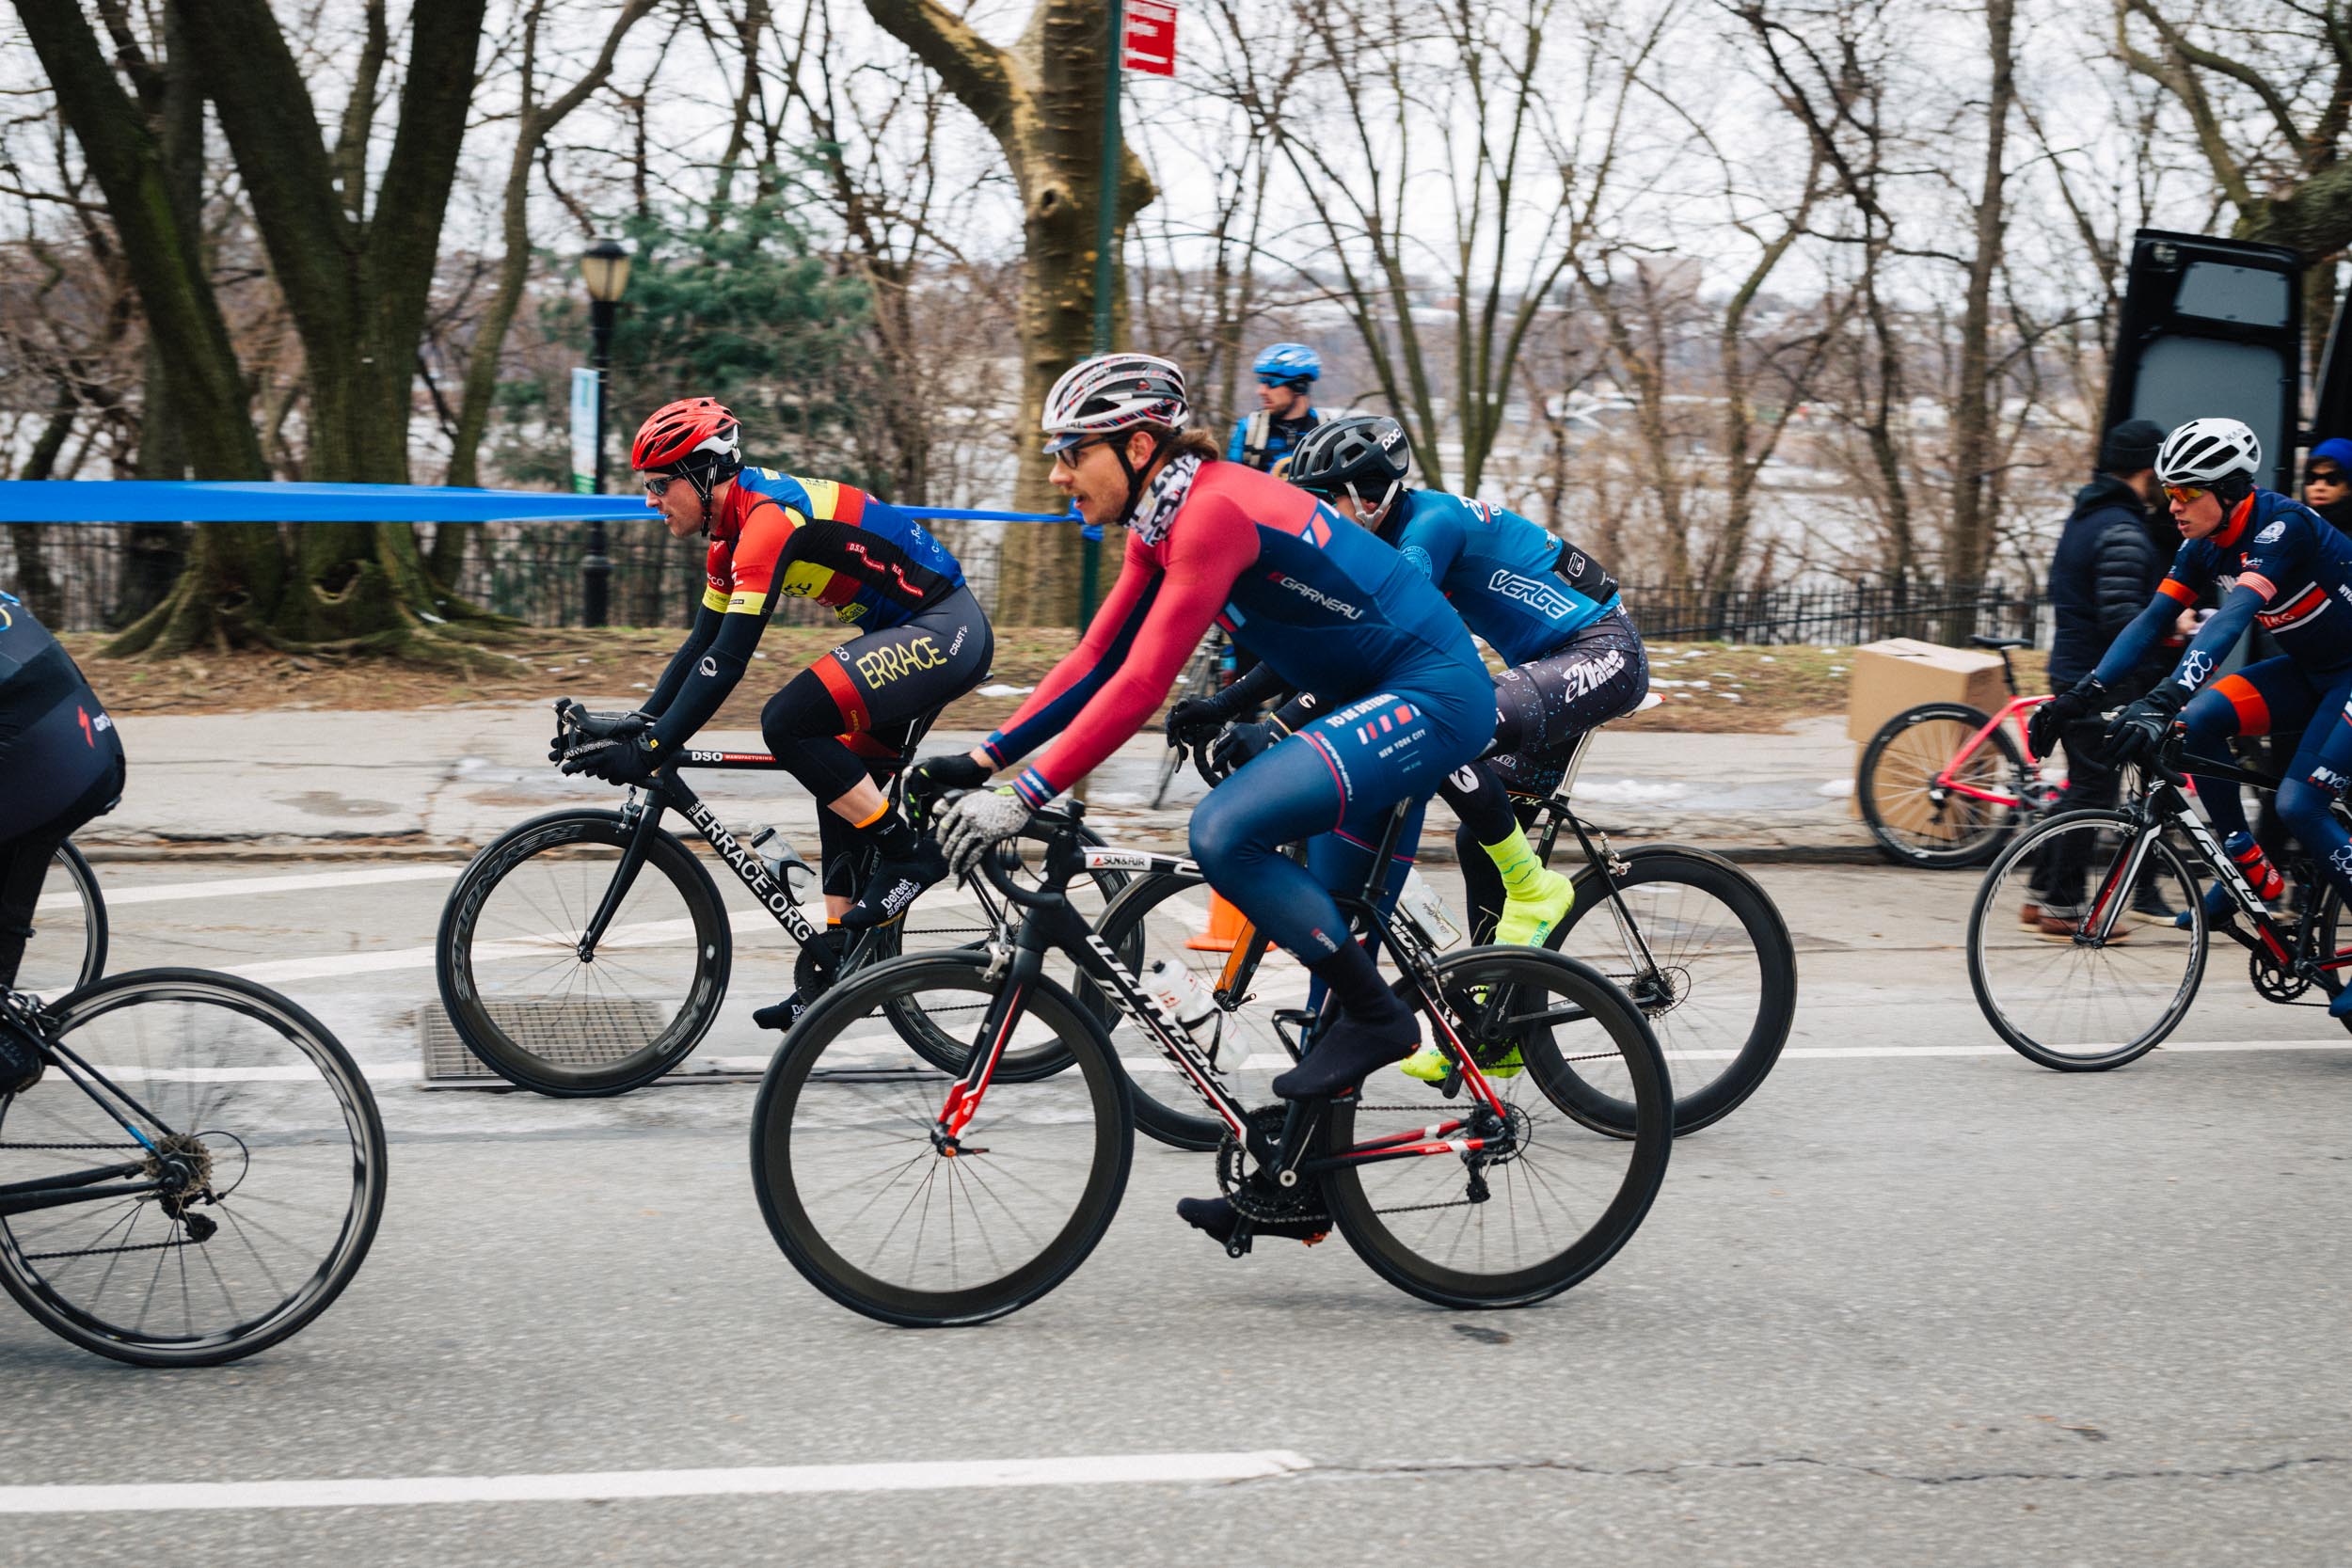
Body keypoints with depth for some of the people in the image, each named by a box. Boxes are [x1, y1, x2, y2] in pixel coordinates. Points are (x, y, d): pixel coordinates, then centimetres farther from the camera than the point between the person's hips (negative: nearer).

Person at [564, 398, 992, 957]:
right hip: (914, 636, 11)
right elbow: (701, 645, 18)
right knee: (842, 792, 11)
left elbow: (728, 659, -26)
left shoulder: (768, 515, -21)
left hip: (945, 633, -11)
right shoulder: (733, 529, 10)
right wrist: (633, 729, 10)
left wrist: (651, 749, -25)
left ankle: (909, 855, -11)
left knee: (787, 722, -21)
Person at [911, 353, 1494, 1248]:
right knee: (1327, 948, 12)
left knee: (1224, 833, -24)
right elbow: (1097, 661, 11)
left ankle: (1376, 1016, -9)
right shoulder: (1161, 526, 7)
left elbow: (1142, 685, -28)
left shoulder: (1214, 510, -22)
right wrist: (983, 759, 3)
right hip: (1382, 707, 10)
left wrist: (1025, 797, -29)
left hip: (1430, 698, -10)